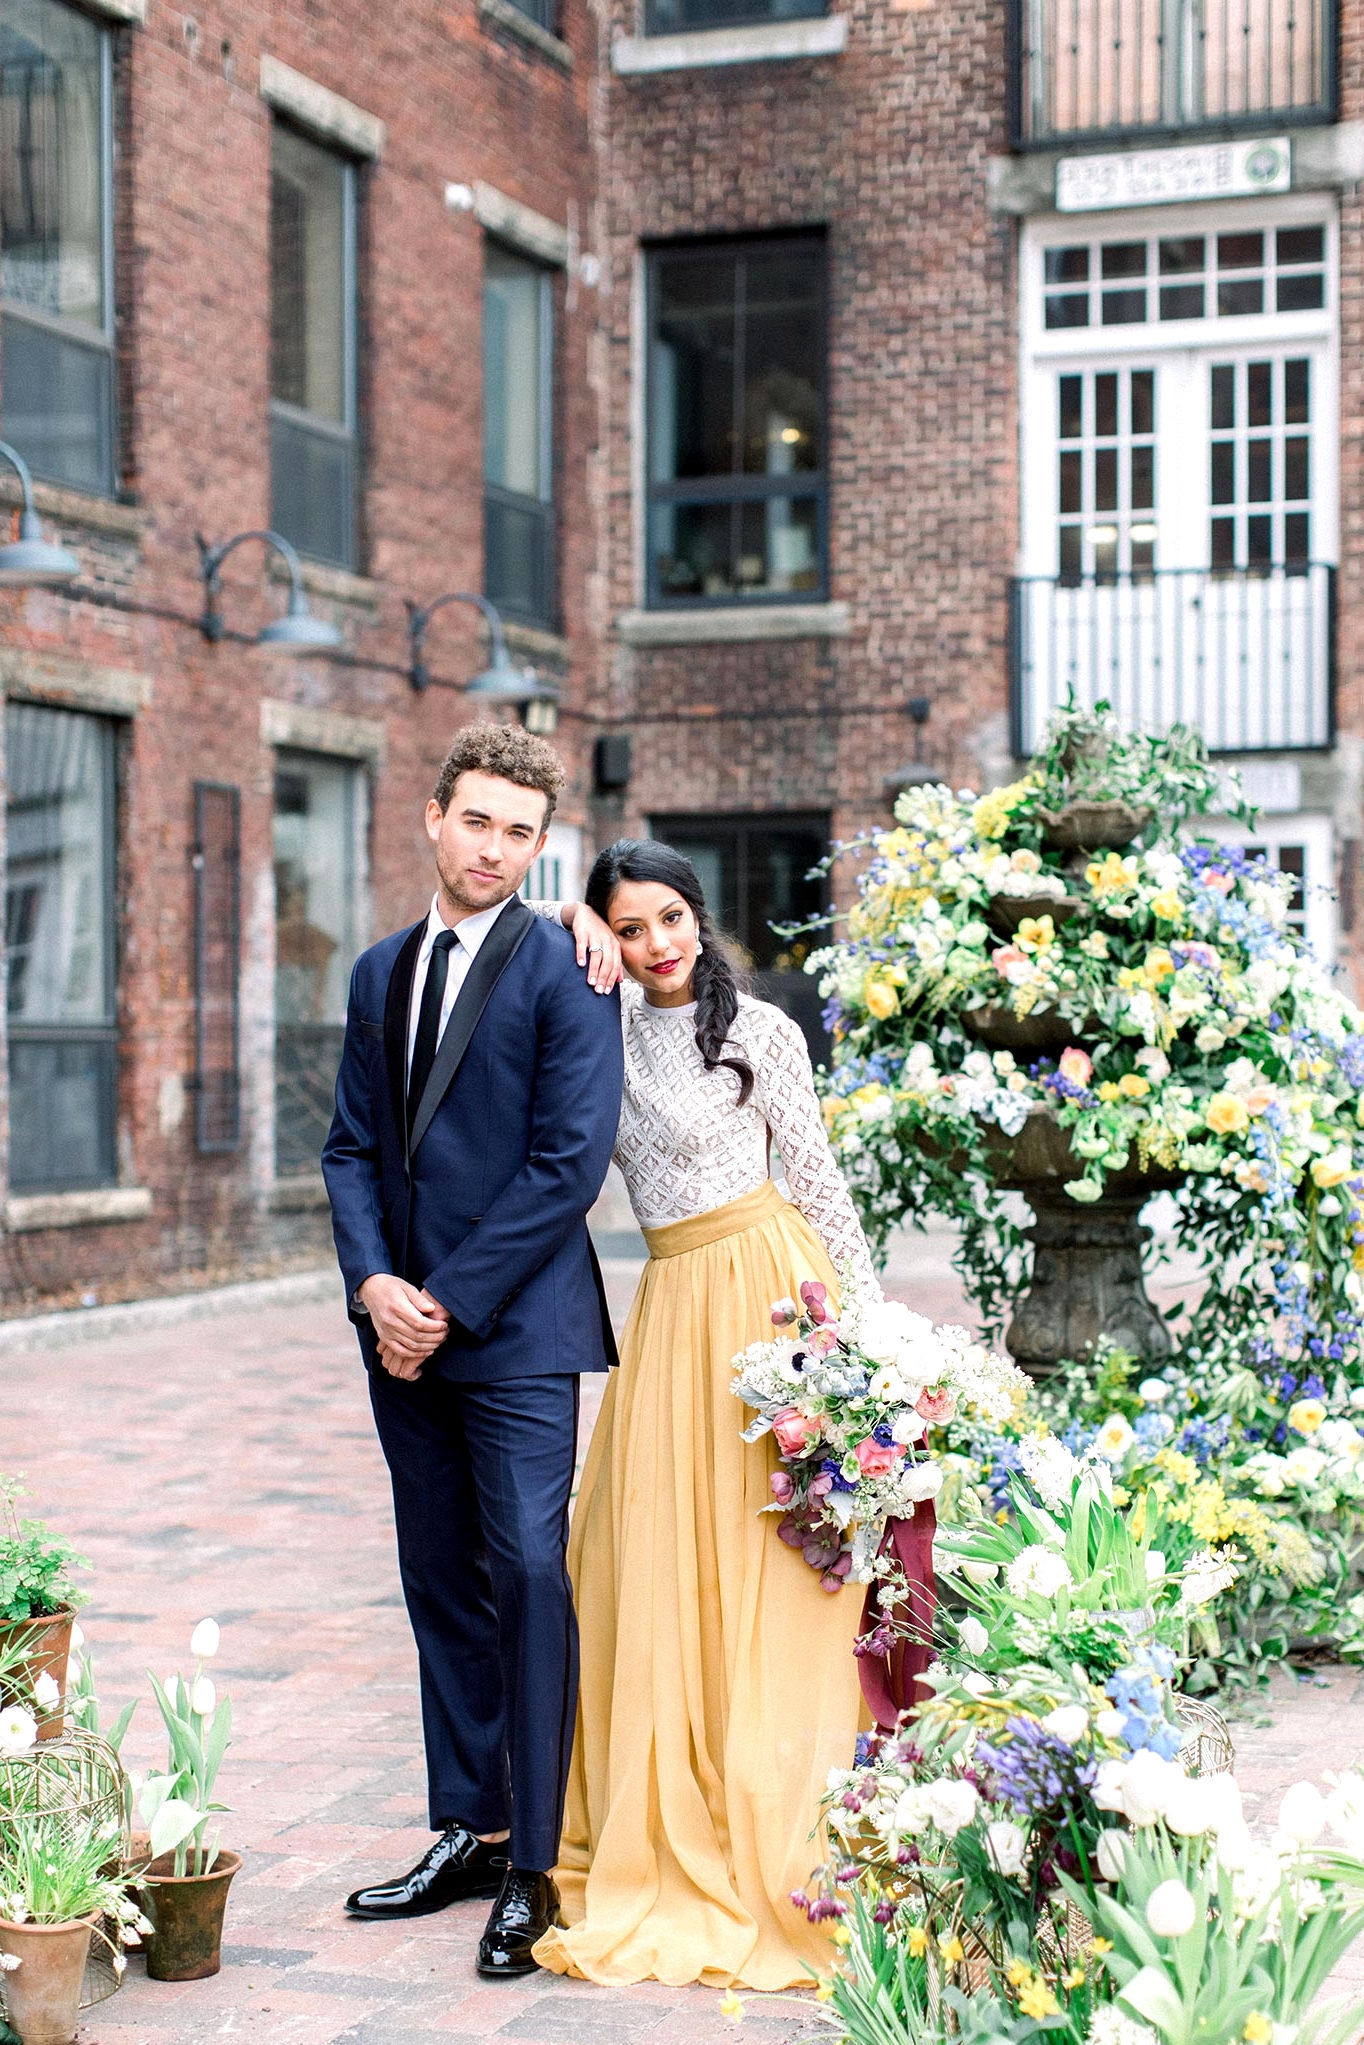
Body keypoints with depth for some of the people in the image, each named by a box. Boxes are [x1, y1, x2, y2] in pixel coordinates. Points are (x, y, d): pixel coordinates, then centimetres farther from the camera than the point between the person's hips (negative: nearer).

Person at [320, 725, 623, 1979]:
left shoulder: (563, 971, -7)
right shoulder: (381, 973, 14)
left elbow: (571, 1160, -13)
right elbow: (353, 1145, 13)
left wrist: (451, 1301, -13)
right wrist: (374, 1284, -4)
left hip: (516, 1330, -6)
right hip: (406, 1332, 7)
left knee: (528, 1573, -8)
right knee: (442, 1583, 12)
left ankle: (535, 1870, -1)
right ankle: (468, 1831, 23)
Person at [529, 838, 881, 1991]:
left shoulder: (757, 1030, -3)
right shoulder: (609, 1028, 9)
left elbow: (818, 1178, 0)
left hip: (766, 1289, -5)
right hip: (669, 1302, 5)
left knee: (766, 1579, -2)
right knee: (651, 1571, 5)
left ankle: (771, 1855, 6)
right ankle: (670, 1841, 17)